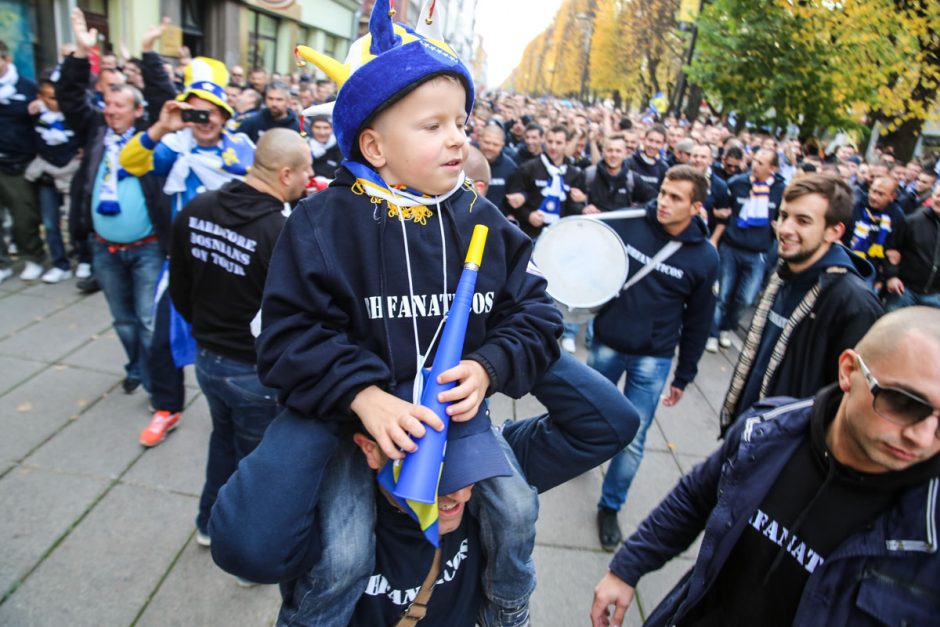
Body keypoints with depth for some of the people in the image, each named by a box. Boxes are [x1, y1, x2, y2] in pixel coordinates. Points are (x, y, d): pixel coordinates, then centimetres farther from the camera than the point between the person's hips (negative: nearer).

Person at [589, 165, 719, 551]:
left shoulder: (704, 257, -8)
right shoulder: (629, 225, -9)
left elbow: (698, 322, -1)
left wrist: (684, 377, 4)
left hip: (653, 361, -1)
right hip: (606, 345, 2)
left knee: (632, 440, 3)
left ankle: (610, 506, 23)